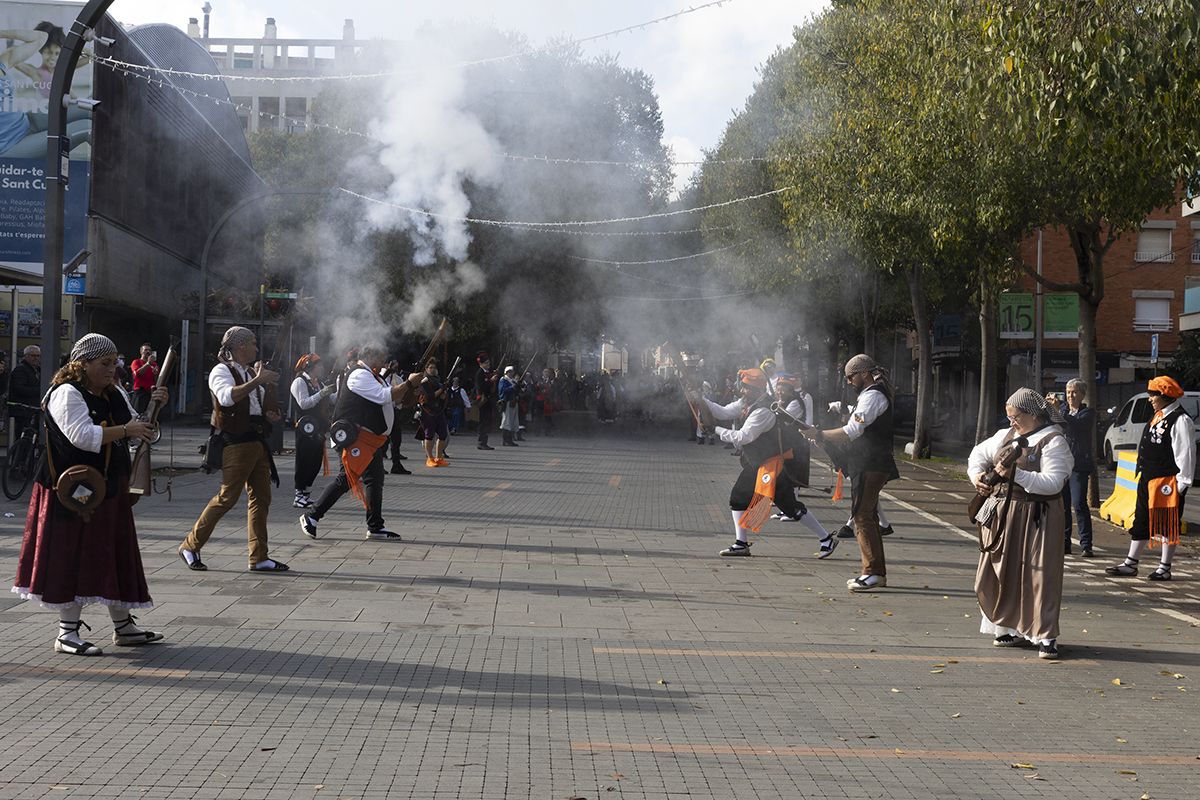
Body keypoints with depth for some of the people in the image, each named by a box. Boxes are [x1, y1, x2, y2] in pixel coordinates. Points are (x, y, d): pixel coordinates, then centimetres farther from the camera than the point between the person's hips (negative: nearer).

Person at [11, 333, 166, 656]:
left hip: (110, 490, 8)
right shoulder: (67, 394, -11)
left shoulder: (115, 395, 15)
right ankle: (67, 632, 3)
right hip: (76, 491, -8)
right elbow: (82, 436, -25)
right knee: (75, 556, -4)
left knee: (116, 555, 11)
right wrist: (125, 430, -23)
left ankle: (123, 626, 19)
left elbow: (138, 431, 20)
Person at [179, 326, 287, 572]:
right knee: (227, 497, -9)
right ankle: (190, 547, 4)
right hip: (236, 444, -8)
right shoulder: (222, 371, -7)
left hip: (257, 442, 9)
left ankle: (259, 557, 10)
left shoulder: (251, 372, 20)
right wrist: (257, 380, -30)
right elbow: (227, 397, -29)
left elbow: (263, 406, 34)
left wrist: (271, 414, 12)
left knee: (261, 498, 6)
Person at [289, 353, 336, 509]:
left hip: (318, 429, 9)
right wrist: (322, 393, -22)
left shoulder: (318, 383, 19)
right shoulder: (300, 382, -8)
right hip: (306, 430, -9)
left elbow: (332, 401, 20)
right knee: (304, 462, -6)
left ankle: (305, 494, 17)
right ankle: (299, 497, -2)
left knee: (316, 462, 9)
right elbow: (303, 403, -19)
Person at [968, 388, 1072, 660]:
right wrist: (976, 475, 2)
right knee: (1002, 574, 10)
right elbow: (979, 453, 23)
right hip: (1002, 515, 7)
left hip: (1036, 518, -7)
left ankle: (1045, 636, -1)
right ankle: (1012, 629, 23)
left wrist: (1016, 474, -25)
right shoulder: (1007, 435, 11)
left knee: (1038, 575, -6)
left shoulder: (1053, 442, -9)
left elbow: (1053, 483, -19)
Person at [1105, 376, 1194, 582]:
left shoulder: (1180, 421, -15)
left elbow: (1186, 454, -17)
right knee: (1141, 522, 12)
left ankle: (1165, 568, 10)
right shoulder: (1158, 417, 14)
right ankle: (1130, 564, 17)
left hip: (1167, 481, -10)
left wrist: (1182, 483, -17)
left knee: (1168, 526, 1)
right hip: (1148, 480, 10)